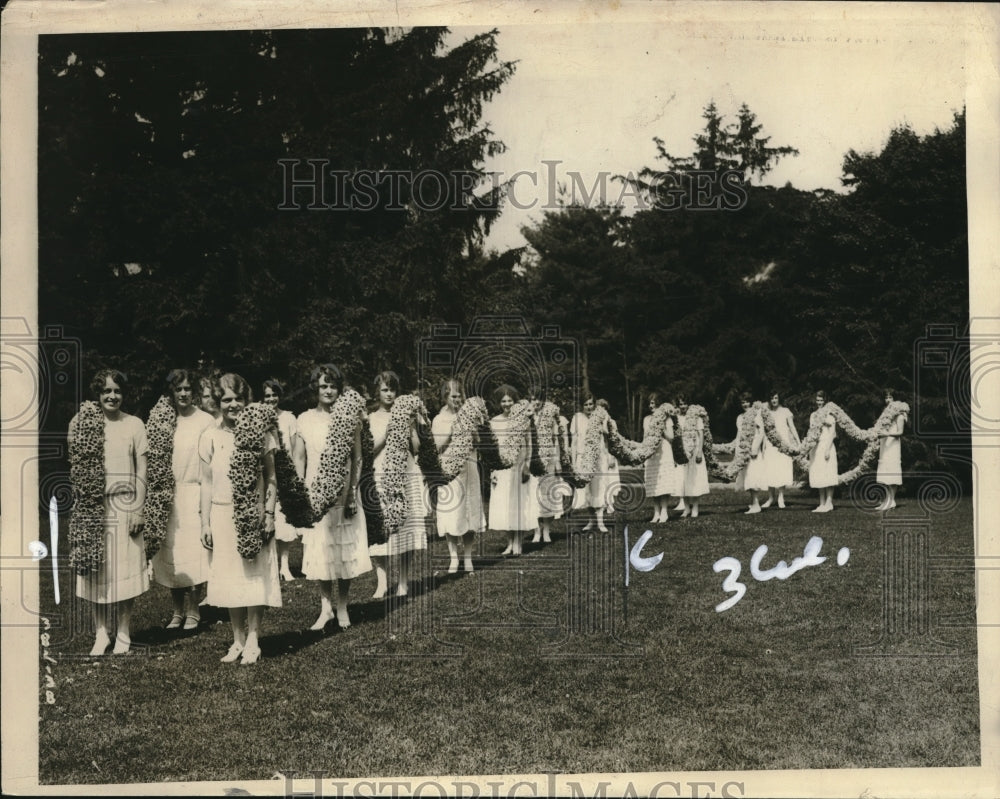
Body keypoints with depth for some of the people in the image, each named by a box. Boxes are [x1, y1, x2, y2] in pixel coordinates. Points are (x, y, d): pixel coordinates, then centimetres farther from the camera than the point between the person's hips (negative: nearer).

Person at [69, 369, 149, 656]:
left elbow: (141, 471, 2)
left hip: (125, 505, -1)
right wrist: (82, 505, -6)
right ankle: (100, 633, 14)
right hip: (95, 505, 1)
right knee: (97, 570, 3)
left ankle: (123, 634, 12)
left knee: (126, 570, 1)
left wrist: (138, 509, -4)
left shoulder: (134, 425, 1)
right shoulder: (86, 424, 4)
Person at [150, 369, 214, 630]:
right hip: (167, 494, 3)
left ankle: (193, 611, 12)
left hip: (194, 492, -3)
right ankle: (177, 611, 19)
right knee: (169, 552, 6)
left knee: (193, 552, -2)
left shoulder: (205, 421, -4)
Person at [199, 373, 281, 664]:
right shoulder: (211, 436, 3)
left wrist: (269, 513, -7)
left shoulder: (260, 433, -1)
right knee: (229, 576, 7)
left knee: (255, 573, 0)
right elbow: (207, 482, 6)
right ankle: (238, 640, 17)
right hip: (223, 513, 2)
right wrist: (205, 522, 4)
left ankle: (253, 640, 9)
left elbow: (271, 477, 1)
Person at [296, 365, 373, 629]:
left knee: (345, 551, 4)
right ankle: (325, 608, 16)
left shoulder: (349, 418, -1)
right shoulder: (305, 420, 3)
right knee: (320, 551, 5)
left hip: (343, 492, -1)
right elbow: (300, 460, 6)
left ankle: (342, 607, 16)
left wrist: (353, 493, -7)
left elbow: (357, 459, 0)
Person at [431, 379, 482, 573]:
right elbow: (438, 446, -6)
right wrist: (452, 431, -17)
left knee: (469, 512, 2)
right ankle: (453, 557, 8)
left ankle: (467, 557, 10)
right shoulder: (439, 420, 3)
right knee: (450, 513, -2)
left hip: (467, 468, 2)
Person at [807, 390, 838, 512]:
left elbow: (832, 432, -8)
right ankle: (822, 504, 10)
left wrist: (828, 449, -15)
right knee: (818, 476, 6)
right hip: (815, 447, 6)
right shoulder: (813, 415, 16)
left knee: (827, 475, -6)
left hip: (826, 445, -6)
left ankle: (829, 503, -2)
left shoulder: (829, 414, -3)